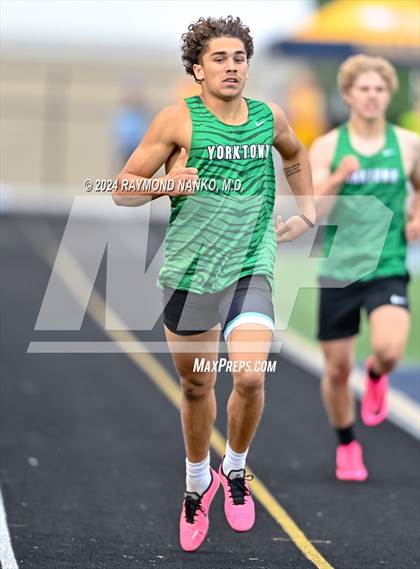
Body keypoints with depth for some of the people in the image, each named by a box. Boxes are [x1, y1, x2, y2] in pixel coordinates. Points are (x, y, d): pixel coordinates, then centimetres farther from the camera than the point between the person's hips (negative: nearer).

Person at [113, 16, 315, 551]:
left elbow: (295, 155, 29)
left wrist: (306, 211, 21)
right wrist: (165, 185, -22)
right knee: (196, 386, 11)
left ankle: (235, 471, 10)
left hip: (251, 267, 1)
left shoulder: (270, 118, 4)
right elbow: (122, 189, -4)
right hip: (189, 268, -1)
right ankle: (197, 481, 35)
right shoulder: (179, 120, -7)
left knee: (250, 376, -17)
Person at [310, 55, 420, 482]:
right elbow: (310, 213, -7)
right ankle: (346, 446, 31)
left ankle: (376, 377, 13)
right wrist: (337, 179, -23)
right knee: (337, 368, 6)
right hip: (338, 270, 0)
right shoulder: (326, 148, -1)